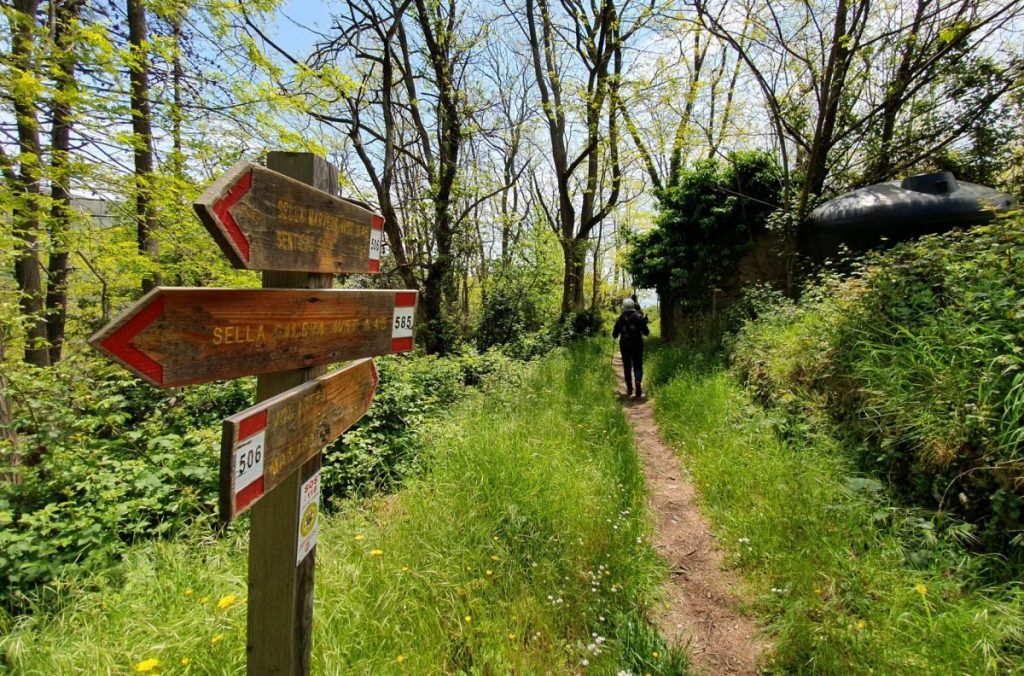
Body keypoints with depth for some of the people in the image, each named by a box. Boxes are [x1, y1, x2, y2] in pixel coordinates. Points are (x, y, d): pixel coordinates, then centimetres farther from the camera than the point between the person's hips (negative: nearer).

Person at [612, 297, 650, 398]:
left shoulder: (620, 319, -1)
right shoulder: (639, 317, -2)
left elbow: (614, 335, 1)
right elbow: (646, 333, -1)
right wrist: (644, 323, 17)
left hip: (624, 346, 1)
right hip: (637, 345, -1)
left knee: (627, 367, 12)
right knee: (638, 366, 5)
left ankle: (629, 388, 13)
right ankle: (638, 381, -22)